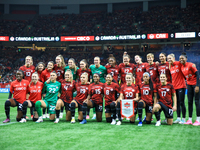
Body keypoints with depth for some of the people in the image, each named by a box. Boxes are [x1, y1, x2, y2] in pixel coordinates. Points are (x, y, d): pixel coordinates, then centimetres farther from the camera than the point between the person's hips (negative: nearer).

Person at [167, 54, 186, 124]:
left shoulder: (179, 64, -8)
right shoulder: (170, 66, 9)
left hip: (181, 86, -6)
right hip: (174, 86, 6)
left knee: (181, 103, -3)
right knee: (177, 103, 9)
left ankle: (183, 119, 5)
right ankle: (178, 118, 15)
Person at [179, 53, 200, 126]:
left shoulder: (191, 65, -15)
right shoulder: (182, 67, 5)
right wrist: (186, 84, 8)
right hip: (189, 85, 7)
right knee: (189, 102, 5)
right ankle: (190, 119, 10)